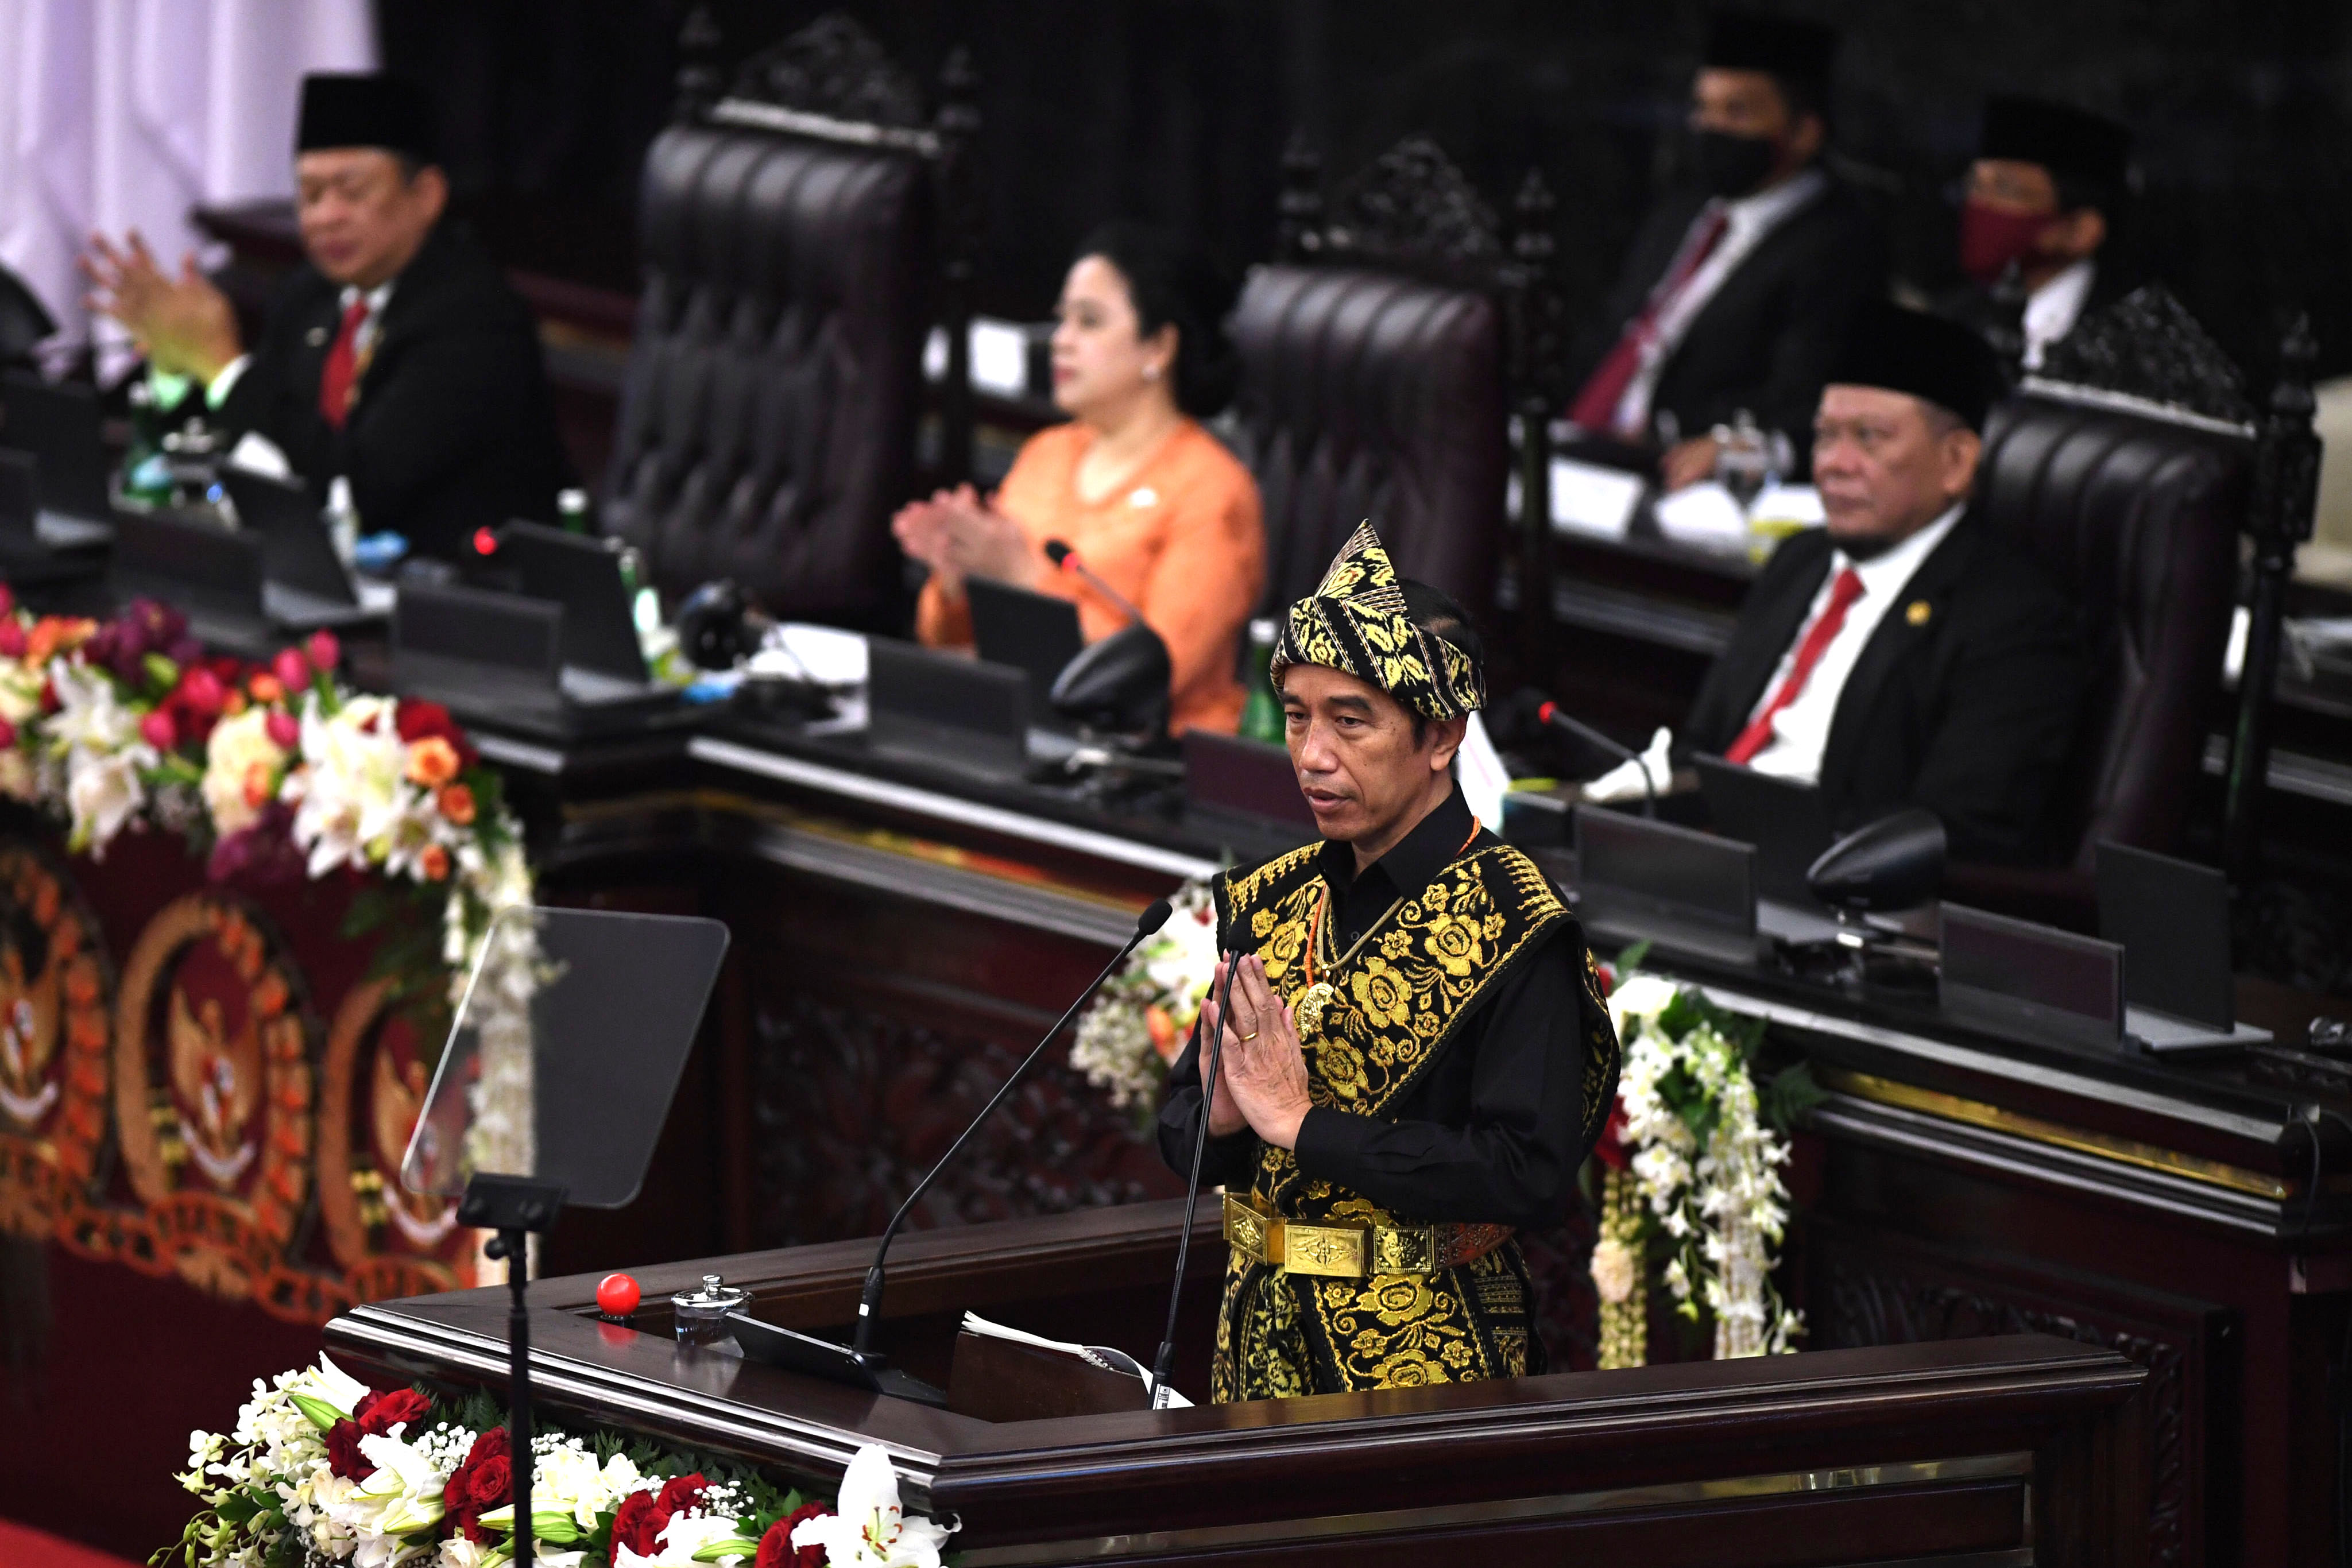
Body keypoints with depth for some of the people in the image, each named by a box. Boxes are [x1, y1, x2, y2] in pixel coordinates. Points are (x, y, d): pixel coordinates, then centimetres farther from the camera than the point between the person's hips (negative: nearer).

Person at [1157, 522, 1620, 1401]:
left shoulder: (1509, 924, -12)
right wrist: (1221, 1117, -12)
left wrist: (1303, 1123, -19)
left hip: (1428, 1362, -6)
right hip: (1261, 1347, 6)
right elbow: (1178, 1131, 13)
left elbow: (1530, 1176, -22)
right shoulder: (1270, 905, 8)